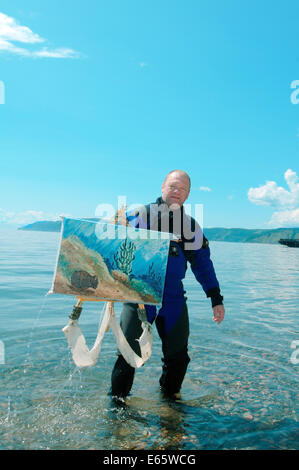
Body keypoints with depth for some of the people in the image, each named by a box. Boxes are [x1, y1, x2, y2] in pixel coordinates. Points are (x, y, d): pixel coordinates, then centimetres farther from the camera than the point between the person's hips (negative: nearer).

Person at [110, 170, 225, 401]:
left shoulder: (192, 226, 10)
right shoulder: (140, 215, -1)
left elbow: (203, 264, 14)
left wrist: (216, 299, 12)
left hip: (174, 298, 4)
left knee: (178, 356, 13)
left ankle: (170, 394, 39)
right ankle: (117, 399, 24)